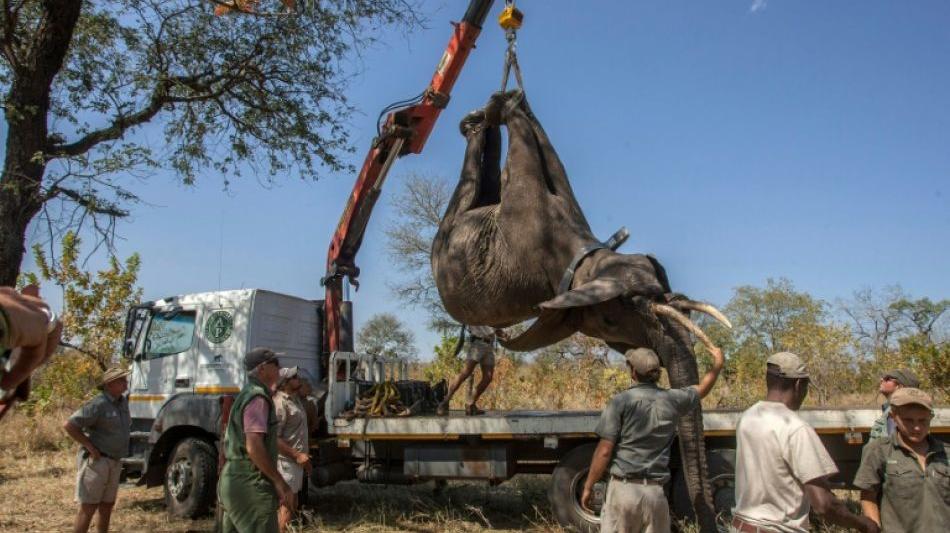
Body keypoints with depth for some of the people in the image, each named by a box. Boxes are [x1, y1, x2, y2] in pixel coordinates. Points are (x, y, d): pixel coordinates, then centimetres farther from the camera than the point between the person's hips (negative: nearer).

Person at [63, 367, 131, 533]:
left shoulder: (123, 402, 9)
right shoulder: (97, 405, -17)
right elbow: (69, 425, -21)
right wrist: (90, 447, -19)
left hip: (115, 462, 8)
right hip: (97, 461, -8)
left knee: (107, 507, 14)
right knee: (88, 507, -4)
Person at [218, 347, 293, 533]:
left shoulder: (246, 394, 17)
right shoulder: (257, 397, -14)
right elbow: (254, 447, -24)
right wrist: (280, 482, -19)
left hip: (233, 480, 10)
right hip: (250, 484, -10)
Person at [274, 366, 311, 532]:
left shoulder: (295, 399, 12)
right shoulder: (280, 403, -19)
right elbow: (274, 438, -24)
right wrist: (296, 455, -24)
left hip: (296, 460, 10)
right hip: (286, 461, -10)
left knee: (292, 504, 16)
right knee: (286, 504, -6)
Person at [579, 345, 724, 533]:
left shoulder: (621, 402, -8)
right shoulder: (671, 400, 4)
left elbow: (604, 451, -10)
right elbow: (702, 389, 25)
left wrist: (588, 486, 0)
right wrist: (718, 363, 41)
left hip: (624, 488, -4)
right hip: (655, 491, 4)